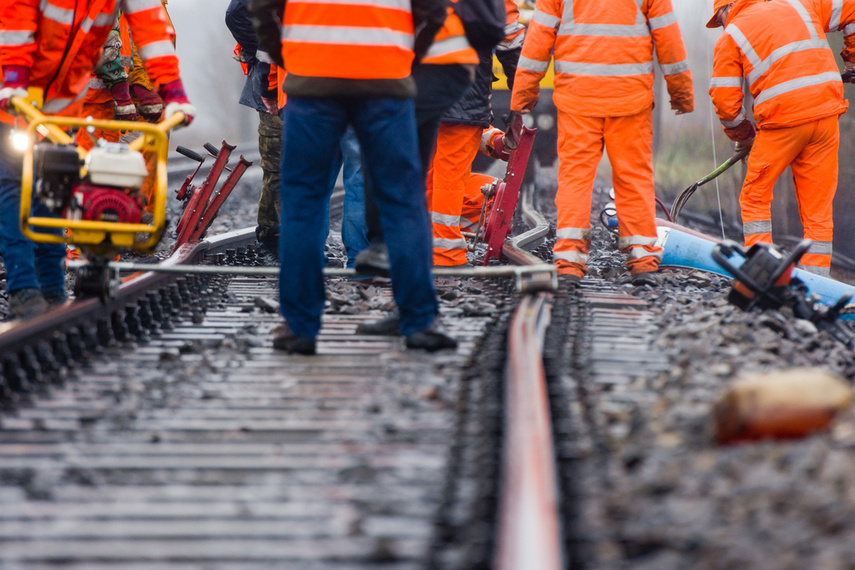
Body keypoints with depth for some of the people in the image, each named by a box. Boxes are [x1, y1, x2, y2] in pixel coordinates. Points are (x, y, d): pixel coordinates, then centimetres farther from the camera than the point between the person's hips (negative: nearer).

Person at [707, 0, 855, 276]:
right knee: (818, 206, 8)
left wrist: (743, 137, 20)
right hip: (826, 114, 4)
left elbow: (725, 99, 4)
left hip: (783, 121, -4)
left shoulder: (729, 37, 7)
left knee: (755, 198, 12)